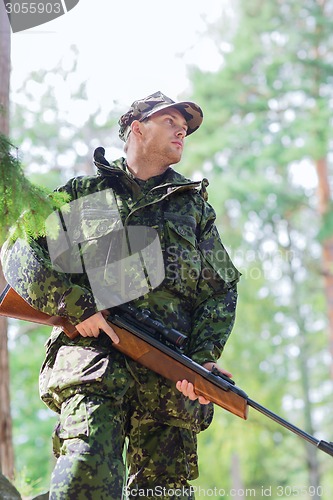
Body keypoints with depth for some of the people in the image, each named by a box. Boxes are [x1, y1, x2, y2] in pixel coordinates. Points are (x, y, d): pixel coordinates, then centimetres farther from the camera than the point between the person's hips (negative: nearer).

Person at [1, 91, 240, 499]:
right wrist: (78, 306, -8)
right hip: (92, 364, -3)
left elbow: (222, 288, 17)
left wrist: (203, 358, 0)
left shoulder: (194, 205, 24)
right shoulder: (84, 193, 17)